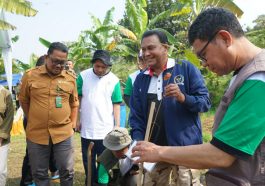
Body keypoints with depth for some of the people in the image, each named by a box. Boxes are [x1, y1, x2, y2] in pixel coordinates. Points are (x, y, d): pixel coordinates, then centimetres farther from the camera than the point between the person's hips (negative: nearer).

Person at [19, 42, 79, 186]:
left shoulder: (70, 79, 0)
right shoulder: (30, 75, -5)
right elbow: (23, 100, 8)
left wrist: (72, 124, 7)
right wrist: (33, 121, 10)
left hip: (64, 134, 0)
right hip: (36, 134, 0)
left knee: (67, 171, 11)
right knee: (39, 174, 14)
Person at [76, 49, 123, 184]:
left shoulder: (114, 80, -5)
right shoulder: (83, 76, -5)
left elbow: (116, 104, -2)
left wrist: (117, 126, -4)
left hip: (106, 130, 0)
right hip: (86, 129, 1)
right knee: (88, 162, 16)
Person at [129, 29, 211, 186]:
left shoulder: (186, 68, -5)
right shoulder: (141, 79, 7)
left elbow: (206, 102, -7)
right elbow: (136, 116, 7)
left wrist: (183, 98, -25)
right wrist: (139, 143, -7)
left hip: (184, 147, -4)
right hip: (153, 149, 5)